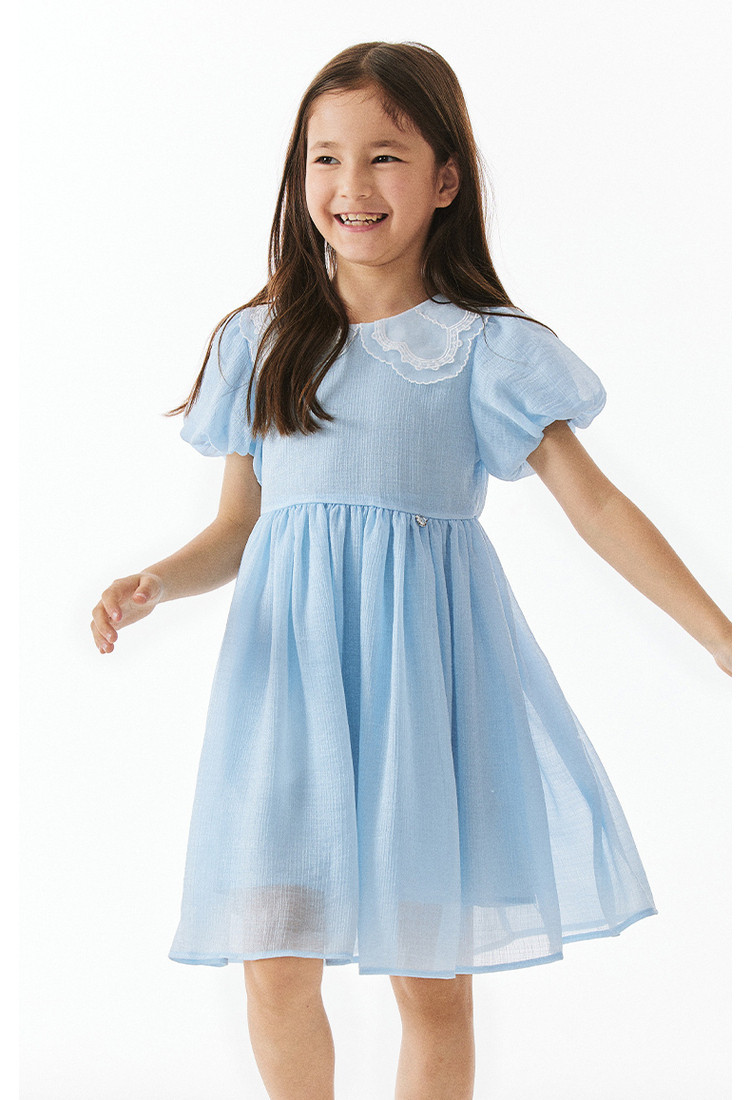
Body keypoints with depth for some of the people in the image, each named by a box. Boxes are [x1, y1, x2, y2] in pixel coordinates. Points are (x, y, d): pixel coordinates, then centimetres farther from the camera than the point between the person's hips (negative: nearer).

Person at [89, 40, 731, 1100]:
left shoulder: (483, 349, 1)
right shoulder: (261, 341, 9)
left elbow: (594, 503, -3)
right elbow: (235, 531, 13)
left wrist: (722, 634, -11)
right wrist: (152, 585, -7)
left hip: (423, 659, -2)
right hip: (292, 658, 2)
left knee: (432, 980, 3)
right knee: (277, 969, 0)